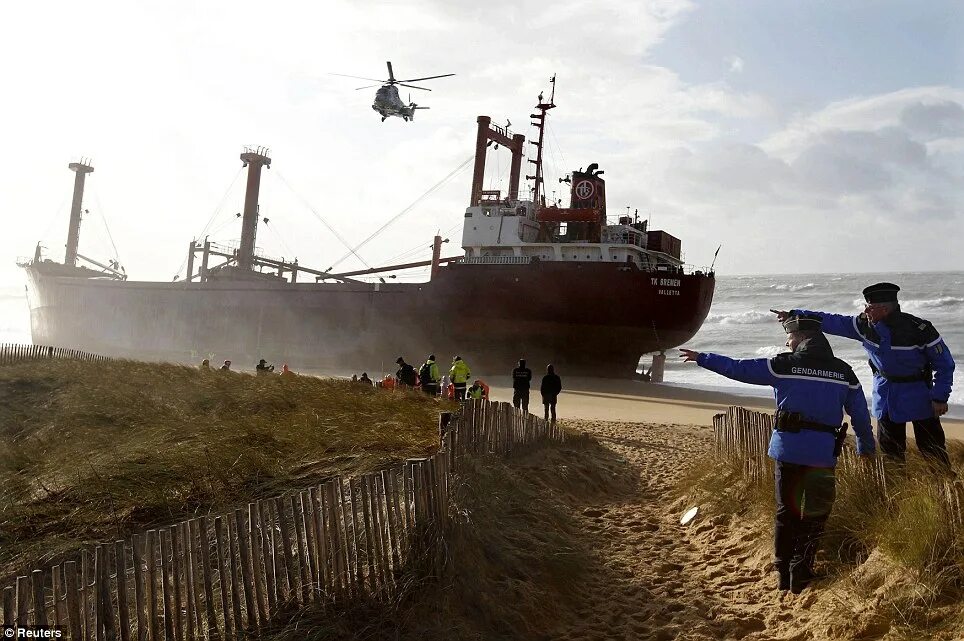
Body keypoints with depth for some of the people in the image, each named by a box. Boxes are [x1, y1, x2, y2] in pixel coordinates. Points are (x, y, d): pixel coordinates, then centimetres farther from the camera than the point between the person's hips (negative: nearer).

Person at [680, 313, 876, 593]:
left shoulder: (784, 365, -3)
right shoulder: (844, 372, 7)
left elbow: (737, 368, -2)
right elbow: (861, 415, 12)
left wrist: (702, 358, 8)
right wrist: (866, 448, 24)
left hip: (788, 449, -1)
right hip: (823, 453, 1)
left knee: (786, 511, 12)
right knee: (814, 515, 12)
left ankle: (784, 575, 18)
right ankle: (800, 577, 12)